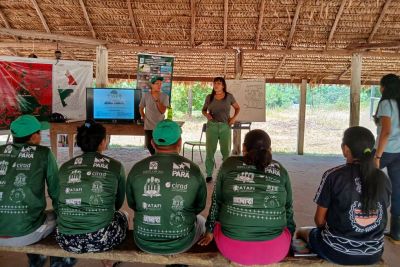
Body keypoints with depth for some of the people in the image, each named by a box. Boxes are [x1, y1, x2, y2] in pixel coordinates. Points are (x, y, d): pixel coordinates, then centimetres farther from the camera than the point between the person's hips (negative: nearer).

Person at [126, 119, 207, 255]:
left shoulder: (137, 169, -14)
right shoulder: (193, 170, -16)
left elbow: (132, 204, 3)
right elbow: (200, 206, 0)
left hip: (144, 243, 2)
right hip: (181, 244, -1)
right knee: (201, 220, 31)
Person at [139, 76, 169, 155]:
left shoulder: (165, 96, -6)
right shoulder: (146, 96, -3)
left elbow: (162, 111, -15)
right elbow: (141, 108, 12)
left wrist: (157, 99, -22)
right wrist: (144, 118, 3)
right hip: (148, 126, 2)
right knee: (149, 145, 8)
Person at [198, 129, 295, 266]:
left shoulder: (229, 164, 0)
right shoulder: (280, 170, 3)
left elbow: (216, 201, 9)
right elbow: (288, 207, 13)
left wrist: (210, 230, 23)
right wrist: (290, 231, 31)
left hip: (232, 248, 0)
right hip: (275, 250, 1)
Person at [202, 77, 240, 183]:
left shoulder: (229, 96, 4)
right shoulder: (209, 97, 6)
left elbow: (237, 108, 15)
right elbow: (204, 110, 16)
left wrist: (234, 117, -1)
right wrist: (206, 115, -6)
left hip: (225, 126, 0)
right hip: (212, 126, 1)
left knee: (226, 151, 4)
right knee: (210, 151, 1)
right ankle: (209, 174, 10)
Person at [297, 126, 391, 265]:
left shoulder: (333, 175, -17)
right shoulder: (383, 178, -5)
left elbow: (319, 220, -9)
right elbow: (380, 217, 8)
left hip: (338, 251, -4)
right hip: (374, 253, 5)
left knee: (302, 232, 24)